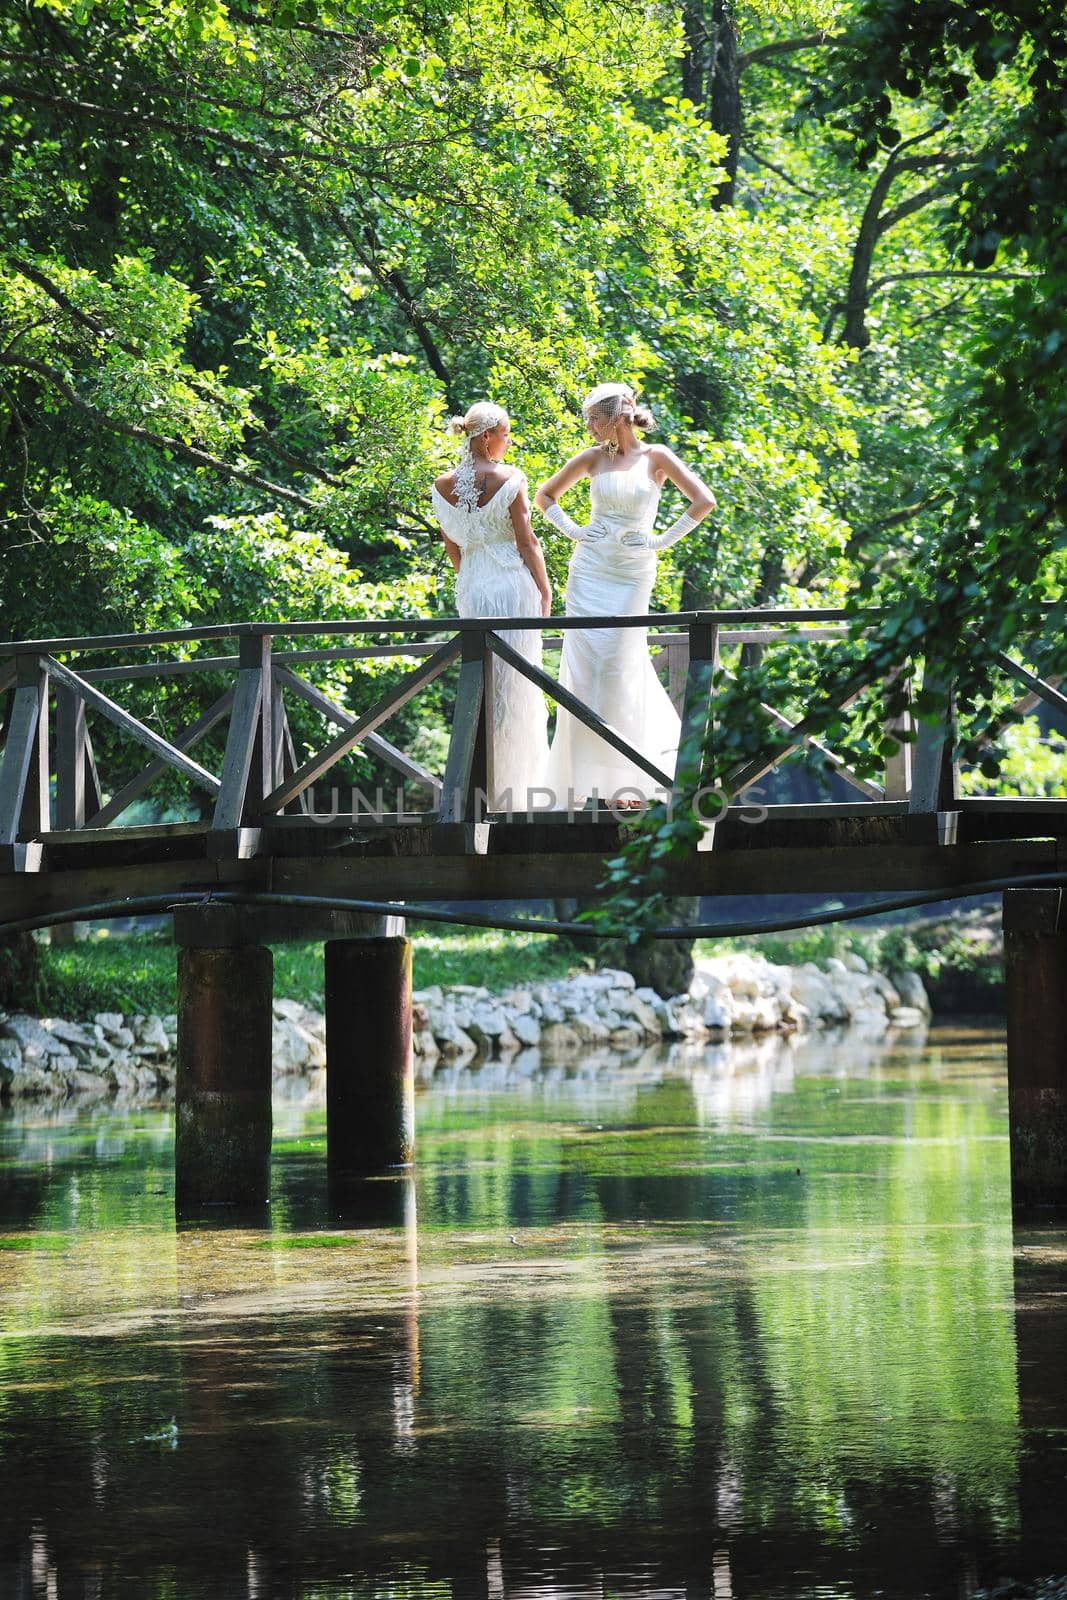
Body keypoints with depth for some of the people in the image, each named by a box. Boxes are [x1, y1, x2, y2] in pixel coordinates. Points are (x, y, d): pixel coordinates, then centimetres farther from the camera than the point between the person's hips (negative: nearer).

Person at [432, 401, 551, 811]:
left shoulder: (444, 485, 3)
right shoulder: (509, 479, -11)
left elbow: (451, 546, 11)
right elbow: (527, 541, -8)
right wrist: (545, 591, 0)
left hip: (471, 588, 5)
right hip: (513, 583, -5)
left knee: (481, 680, 12)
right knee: (515, 684, 1)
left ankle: (484, 786, 12)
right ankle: (510, 791, 1)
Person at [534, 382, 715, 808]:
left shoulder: (655, 457, -2)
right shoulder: (592, 458, 6)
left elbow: (704, 501, -7)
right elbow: (545, 495, 18)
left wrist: (664, 540, -7)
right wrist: (570, 529, 4)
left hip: (632, 576, -3)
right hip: (589, 571, 3)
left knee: (620, 670, -4)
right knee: (583, 669, -3)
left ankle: (626, 781, 5)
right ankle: (579, 777, 0)